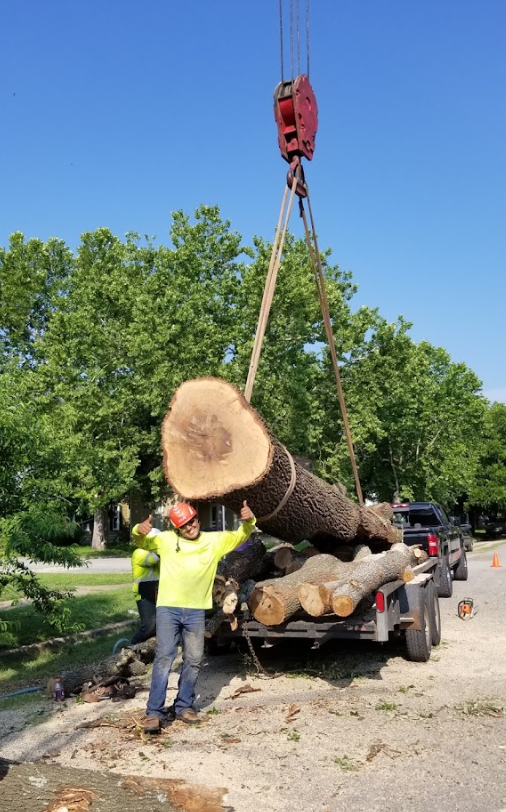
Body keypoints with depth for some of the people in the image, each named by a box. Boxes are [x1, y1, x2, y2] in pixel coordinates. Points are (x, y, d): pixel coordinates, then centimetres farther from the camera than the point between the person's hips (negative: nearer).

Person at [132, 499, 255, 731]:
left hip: (196, 611, 3)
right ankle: (155, 712, -3)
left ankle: (183, 706, 24)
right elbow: (141, 542, 5)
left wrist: (248, 521, -12)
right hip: (168, 609, -2)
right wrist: (139, 530, -20)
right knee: (164, 658, -8)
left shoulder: (214, 540, 8)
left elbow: (240, 536, 10)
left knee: (193, 660, 9)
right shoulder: (166, 540, 4)